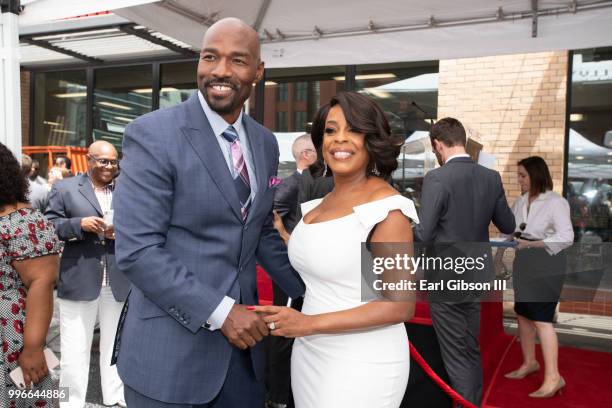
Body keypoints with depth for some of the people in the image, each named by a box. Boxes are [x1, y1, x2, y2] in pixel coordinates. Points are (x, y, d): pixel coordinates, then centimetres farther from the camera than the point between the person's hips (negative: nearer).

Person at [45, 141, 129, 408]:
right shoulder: (64, 188, 4)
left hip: (119, 283, 2)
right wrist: (80, 224, -15)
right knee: (74, 349, 5)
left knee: (115, 346, 15)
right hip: (79, 282, -2)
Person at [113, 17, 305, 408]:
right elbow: (137, 250, -18)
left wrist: (312, 294, 8)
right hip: (171, 348, -5)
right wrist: (219, 311, -20)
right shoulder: (152, 134, -13)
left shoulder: (265, 142, 6)